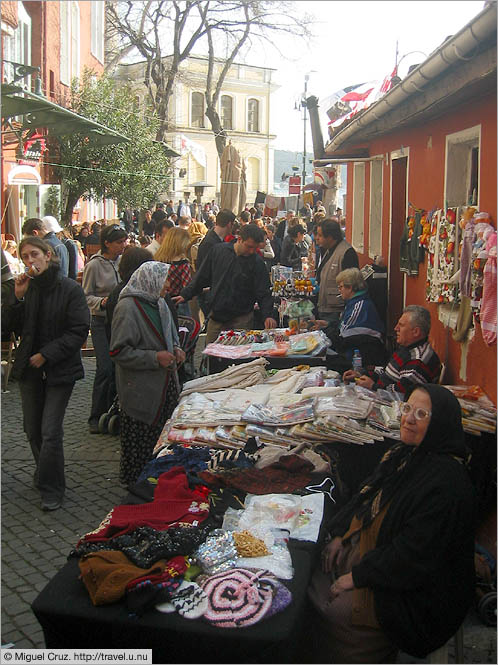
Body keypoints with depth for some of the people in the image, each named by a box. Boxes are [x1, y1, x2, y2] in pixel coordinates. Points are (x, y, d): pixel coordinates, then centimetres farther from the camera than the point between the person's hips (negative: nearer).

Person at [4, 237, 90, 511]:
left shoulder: (70, 289, -11)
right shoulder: (26, 288, 4)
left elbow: (79, 331, -13)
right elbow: (12, 325, 4)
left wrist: (46, 355, -15)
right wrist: (18, 298, -11)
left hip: (59, 370, -5)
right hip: (29, 368, 5)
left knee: (50, 432, -7)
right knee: (33, 429, 14)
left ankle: (51, 489, 8)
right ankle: (45, 473, 37)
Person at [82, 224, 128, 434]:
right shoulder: (94, 265, -8)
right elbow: (86, 296, -5)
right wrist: (101, 303, -22)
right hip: (102, 322, -4)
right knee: (106, 368, -9)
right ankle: (96, 416, 4)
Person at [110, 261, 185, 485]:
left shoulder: (159, 303, 12)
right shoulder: (128, 307, -16)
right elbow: (119, 351, -19)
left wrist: (175, 349, 7)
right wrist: (155, 358, -20)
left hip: (165, 385, 8)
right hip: (142, 391, -8)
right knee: (140, 442, 1)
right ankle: (134, 484, 17)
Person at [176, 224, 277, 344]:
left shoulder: (257, 263, -6)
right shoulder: (218, 251, 0)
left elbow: (264, 294, -6)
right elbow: (202, 277, 11)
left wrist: (268, 315, -21)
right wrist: (185, 295, 8)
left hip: (241, 320, -3)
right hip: (216, 317, 3)